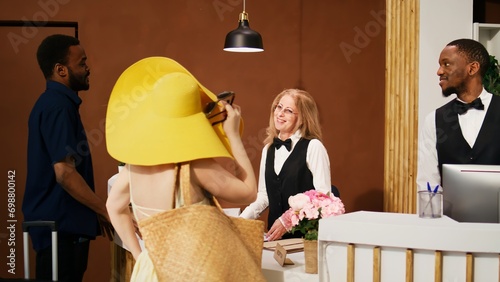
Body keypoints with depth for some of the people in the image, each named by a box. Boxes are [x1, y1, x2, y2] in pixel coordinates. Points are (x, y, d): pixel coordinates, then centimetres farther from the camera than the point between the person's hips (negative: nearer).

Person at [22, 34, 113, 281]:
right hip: (61, 226, -10)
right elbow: (65, 173, -23)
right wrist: (108, 211, -16)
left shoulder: (53, 103, 15)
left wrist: (96, 212, 19)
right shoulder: (59, 107, -16)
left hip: (63, 224, 10)